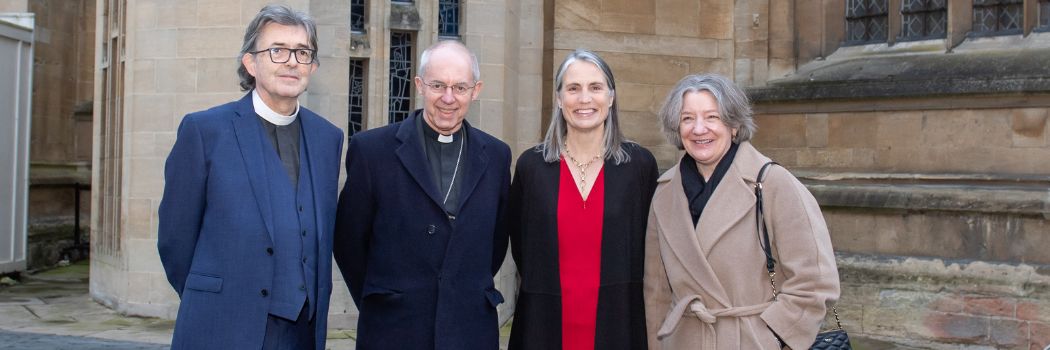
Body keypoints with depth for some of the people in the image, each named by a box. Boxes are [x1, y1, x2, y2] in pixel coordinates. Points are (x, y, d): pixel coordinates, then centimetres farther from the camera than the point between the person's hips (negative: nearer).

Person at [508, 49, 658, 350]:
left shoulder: (640, 164, -2)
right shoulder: (531, 165, -2)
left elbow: (649, 246, 6)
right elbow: (520, 247, 8)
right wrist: (547, 290, 6)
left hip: (617, 324, 0)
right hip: (546, 324, 0)